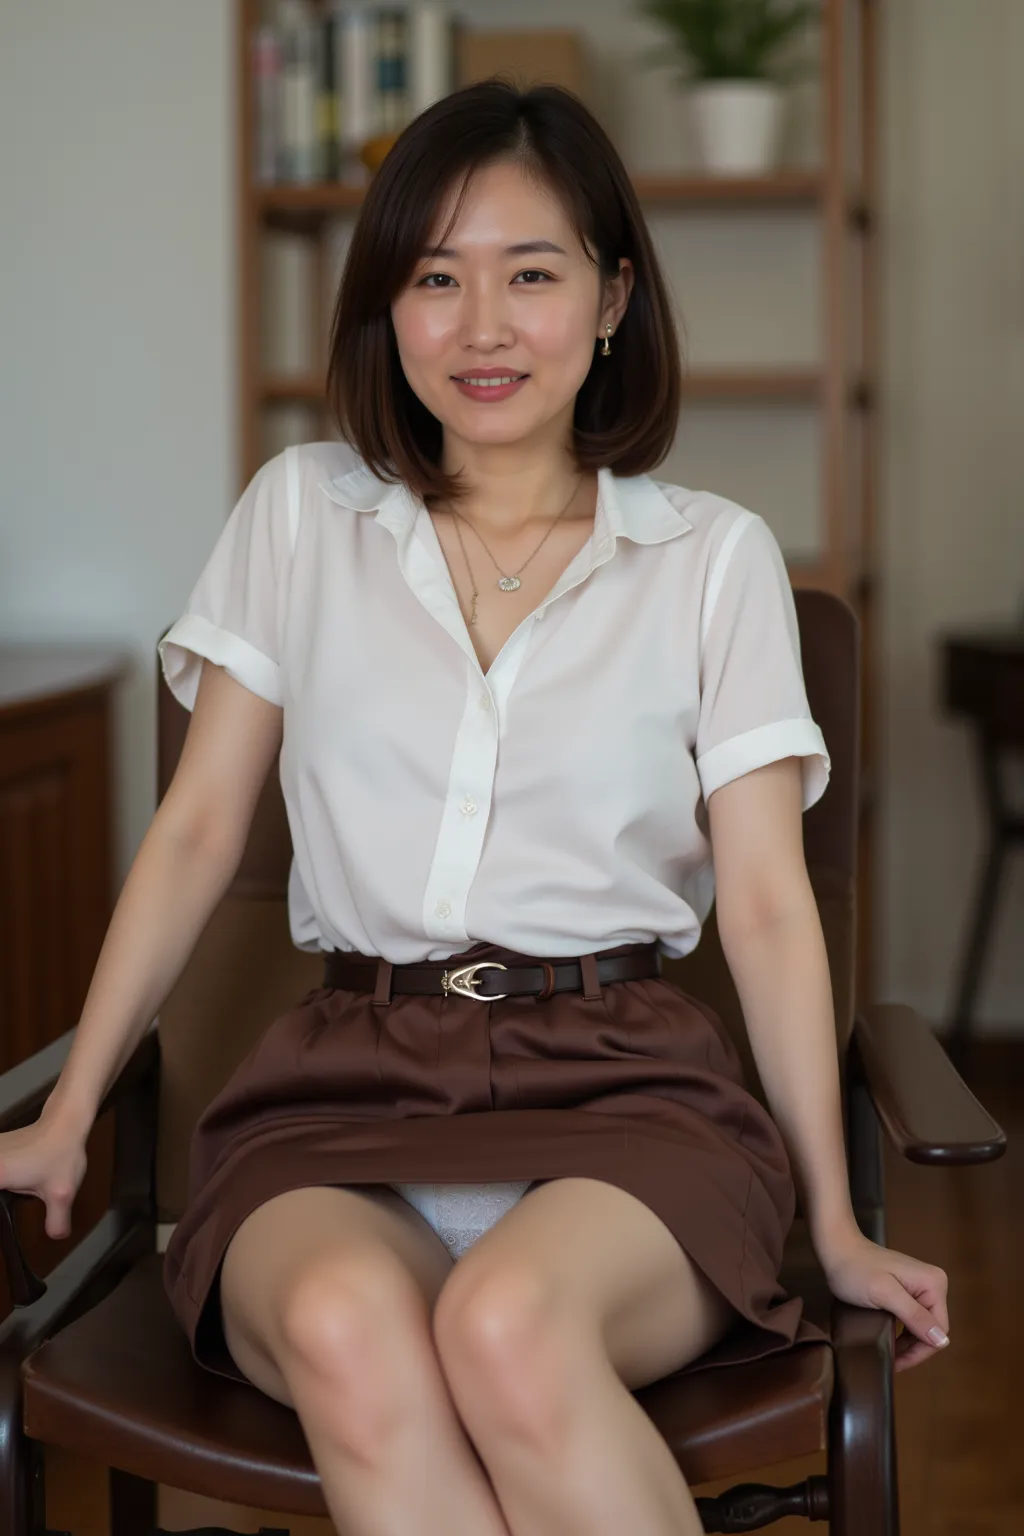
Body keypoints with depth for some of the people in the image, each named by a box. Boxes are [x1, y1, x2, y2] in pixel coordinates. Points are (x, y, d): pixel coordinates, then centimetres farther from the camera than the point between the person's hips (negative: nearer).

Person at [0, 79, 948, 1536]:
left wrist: (835, 1222, 0)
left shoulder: (714, 557, 8)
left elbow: (767, 899, 5)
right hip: (343, 1087, 1)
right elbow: (197, 831, 12)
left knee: (507, 1324, -36)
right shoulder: (301, 514, 11)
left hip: (622, 1086, -1)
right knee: (347, 1331, -35)